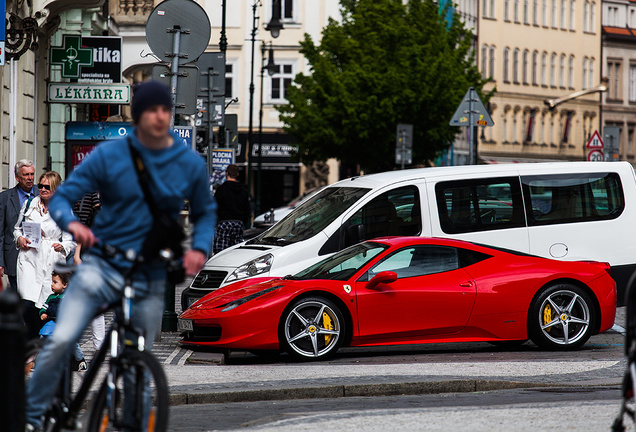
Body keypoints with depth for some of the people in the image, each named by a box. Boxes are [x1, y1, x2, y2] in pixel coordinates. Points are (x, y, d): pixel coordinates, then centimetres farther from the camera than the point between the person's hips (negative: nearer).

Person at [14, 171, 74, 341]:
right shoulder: (29, 204, 12)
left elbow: (70, 239, 8)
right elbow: (17, 228, 22)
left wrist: (62, 246, -13)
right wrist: (19, 238, 0)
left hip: (51, 262, -1)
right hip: (29, 259, 1)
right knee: (27, 306, -14)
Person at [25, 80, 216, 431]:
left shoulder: (191, 164, 2)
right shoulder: (108, 155, -4)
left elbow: (205, 212, 16)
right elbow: (62, 197, -2)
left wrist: (199, 247, -5)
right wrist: (72, 224, -25)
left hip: (149, 277, 2)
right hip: (102, 264, -2)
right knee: (61, 340, -20)